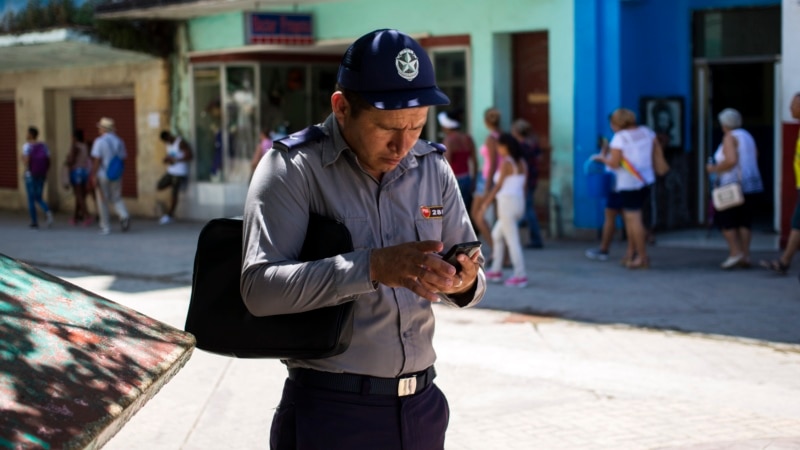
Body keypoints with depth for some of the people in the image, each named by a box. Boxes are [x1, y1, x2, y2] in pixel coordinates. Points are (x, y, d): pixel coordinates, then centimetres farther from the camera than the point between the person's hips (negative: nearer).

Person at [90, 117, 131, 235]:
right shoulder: (119, 141, 4)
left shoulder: (99, 141, -11)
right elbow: (123, 158, 6)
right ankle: (124, 215, -14)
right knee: (116, 198, 14)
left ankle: (105, 227, 10)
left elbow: (97, 160, -15)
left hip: (102, 175, -4)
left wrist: (94, 176, -13)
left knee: (102, 201, 7)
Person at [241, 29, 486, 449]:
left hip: (422, 407, 5)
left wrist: (464, 282, -14)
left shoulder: (433, 168, 6)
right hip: (329, 411, -5)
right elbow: (259, 288, -20)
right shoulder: (293, 167, -9)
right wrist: (371, 267, -31)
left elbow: (472, 280, 10)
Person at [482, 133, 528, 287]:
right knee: (496, 235, 21)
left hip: (507, 204, -8)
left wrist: (485, 203, 0)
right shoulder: (522, 163, 11)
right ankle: (496, 271, 23)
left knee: (512, 241, -4)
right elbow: (523, 186, 14)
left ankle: (520, 276, -4)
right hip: (518, 204, 8)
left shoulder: (506, 163, -12)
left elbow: (498, 186, -10)